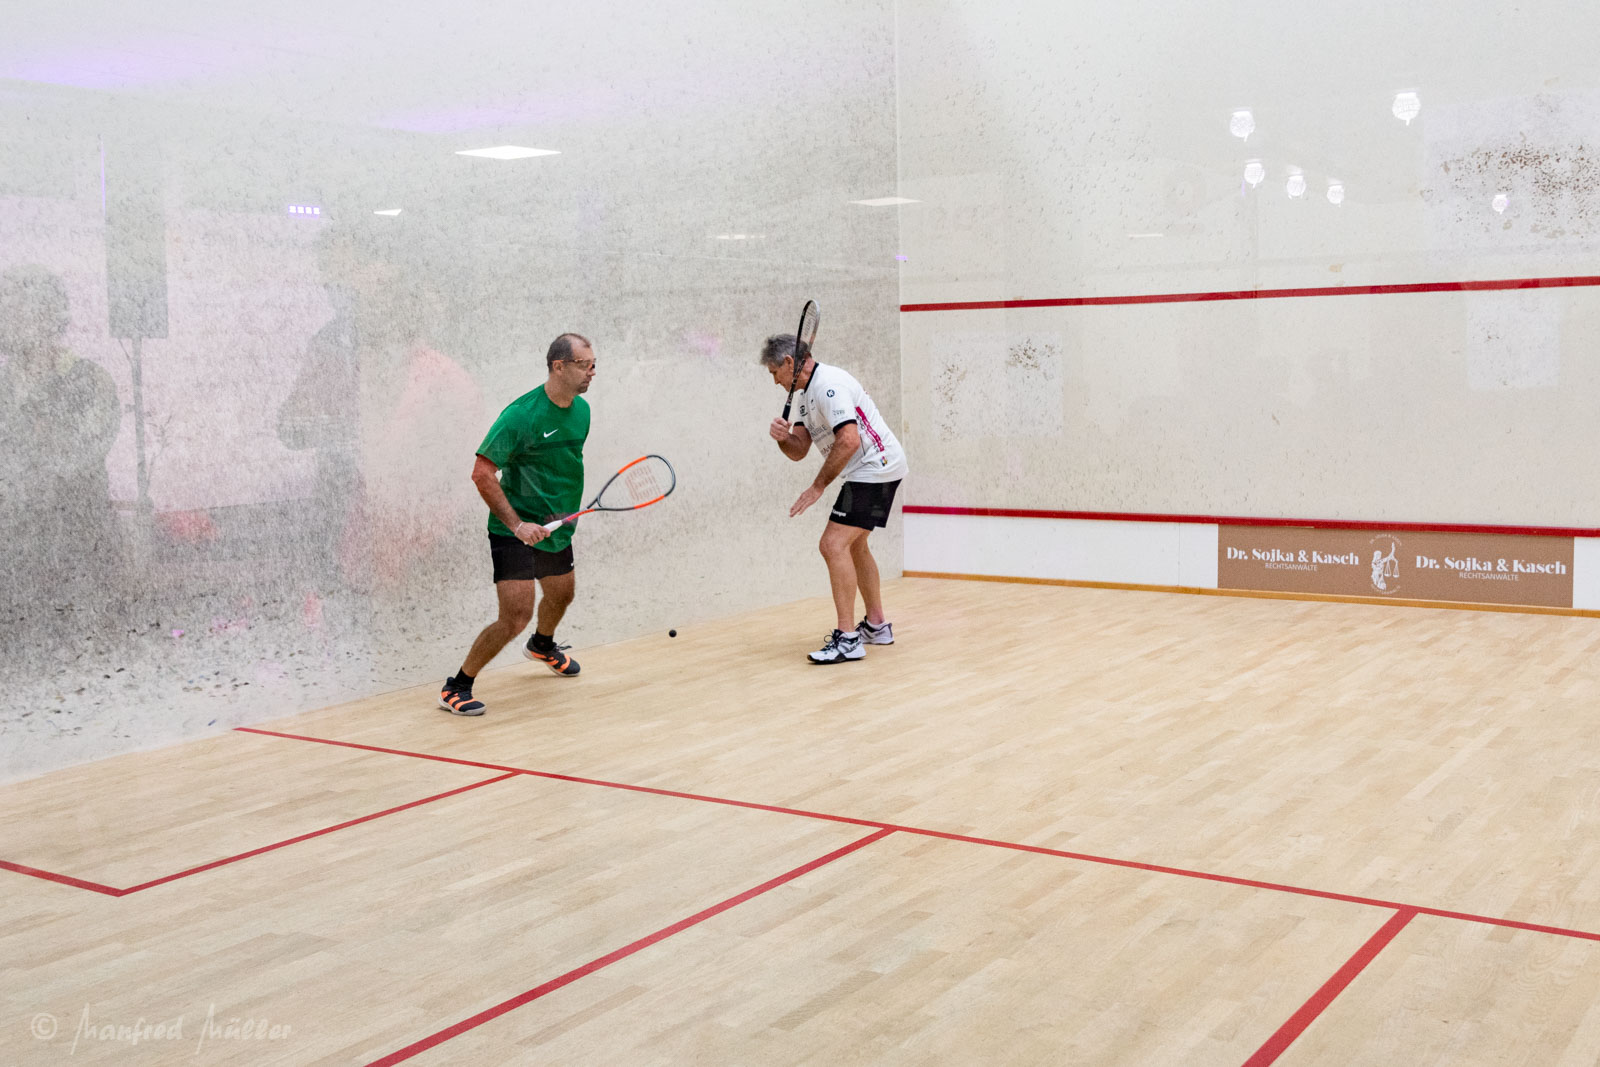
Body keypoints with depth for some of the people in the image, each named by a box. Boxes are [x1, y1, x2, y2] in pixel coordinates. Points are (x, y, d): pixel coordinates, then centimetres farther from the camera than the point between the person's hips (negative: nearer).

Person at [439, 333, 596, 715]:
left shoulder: (581, 410, 2)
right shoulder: (521, 415, -23)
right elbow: (482, 474, -23)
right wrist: (517, 524, -29)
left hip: (558, 528, 8)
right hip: (515, 532, -8)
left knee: (561, 595, 27)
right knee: (517, 615, -16)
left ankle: (542, 645, 61)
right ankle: (456, 688, 0)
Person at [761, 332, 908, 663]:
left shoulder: (829, 385, -19)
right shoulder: (805, 394, 14)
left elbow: (849, 441, -28)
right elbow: (799, 450, 11)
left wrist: (818, 486, -21)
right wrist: (783, 437, -12)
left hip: (875, 467, -12)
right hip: (870, 470, 12)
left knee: (834, 545, -17)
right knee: (854, 546, 22)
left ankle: (847, 639, -16)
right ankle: (876, 625, 34)